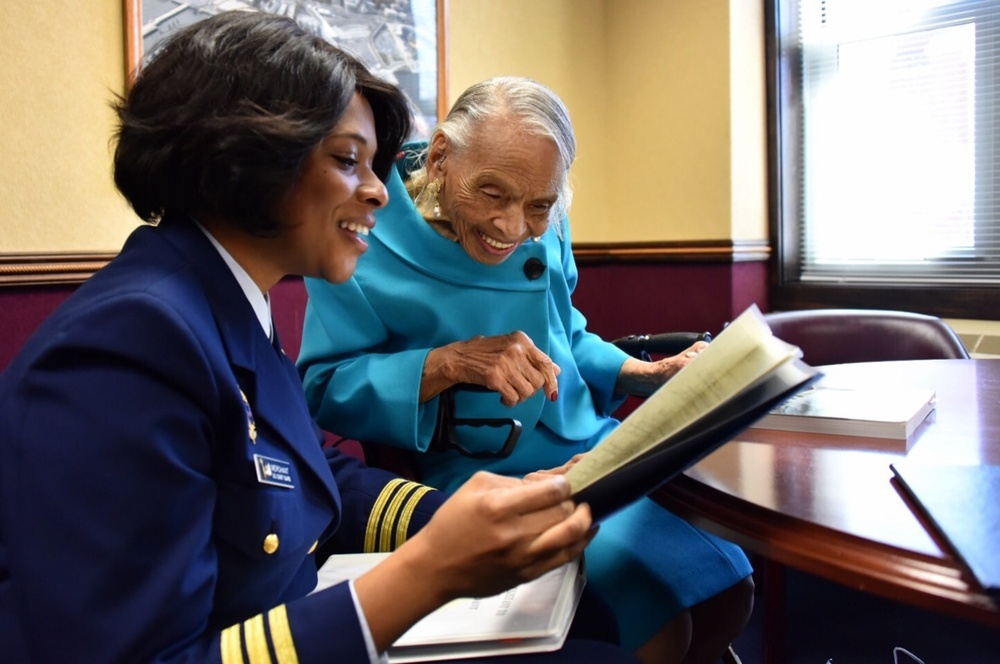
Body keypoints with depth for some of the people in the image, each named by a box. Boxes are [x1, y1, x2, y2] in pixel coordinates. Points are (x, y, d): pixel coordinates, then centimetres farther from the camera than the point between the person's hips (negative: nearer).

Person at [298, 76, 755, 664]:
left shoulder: (545, 232, 3)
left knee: (727, 589, 4)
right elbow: (324, 389, -13)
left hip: (592, 446, 7)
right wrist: (448, 362, -26)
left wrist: (645, 374, -2)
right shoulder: (365, 237, -14)